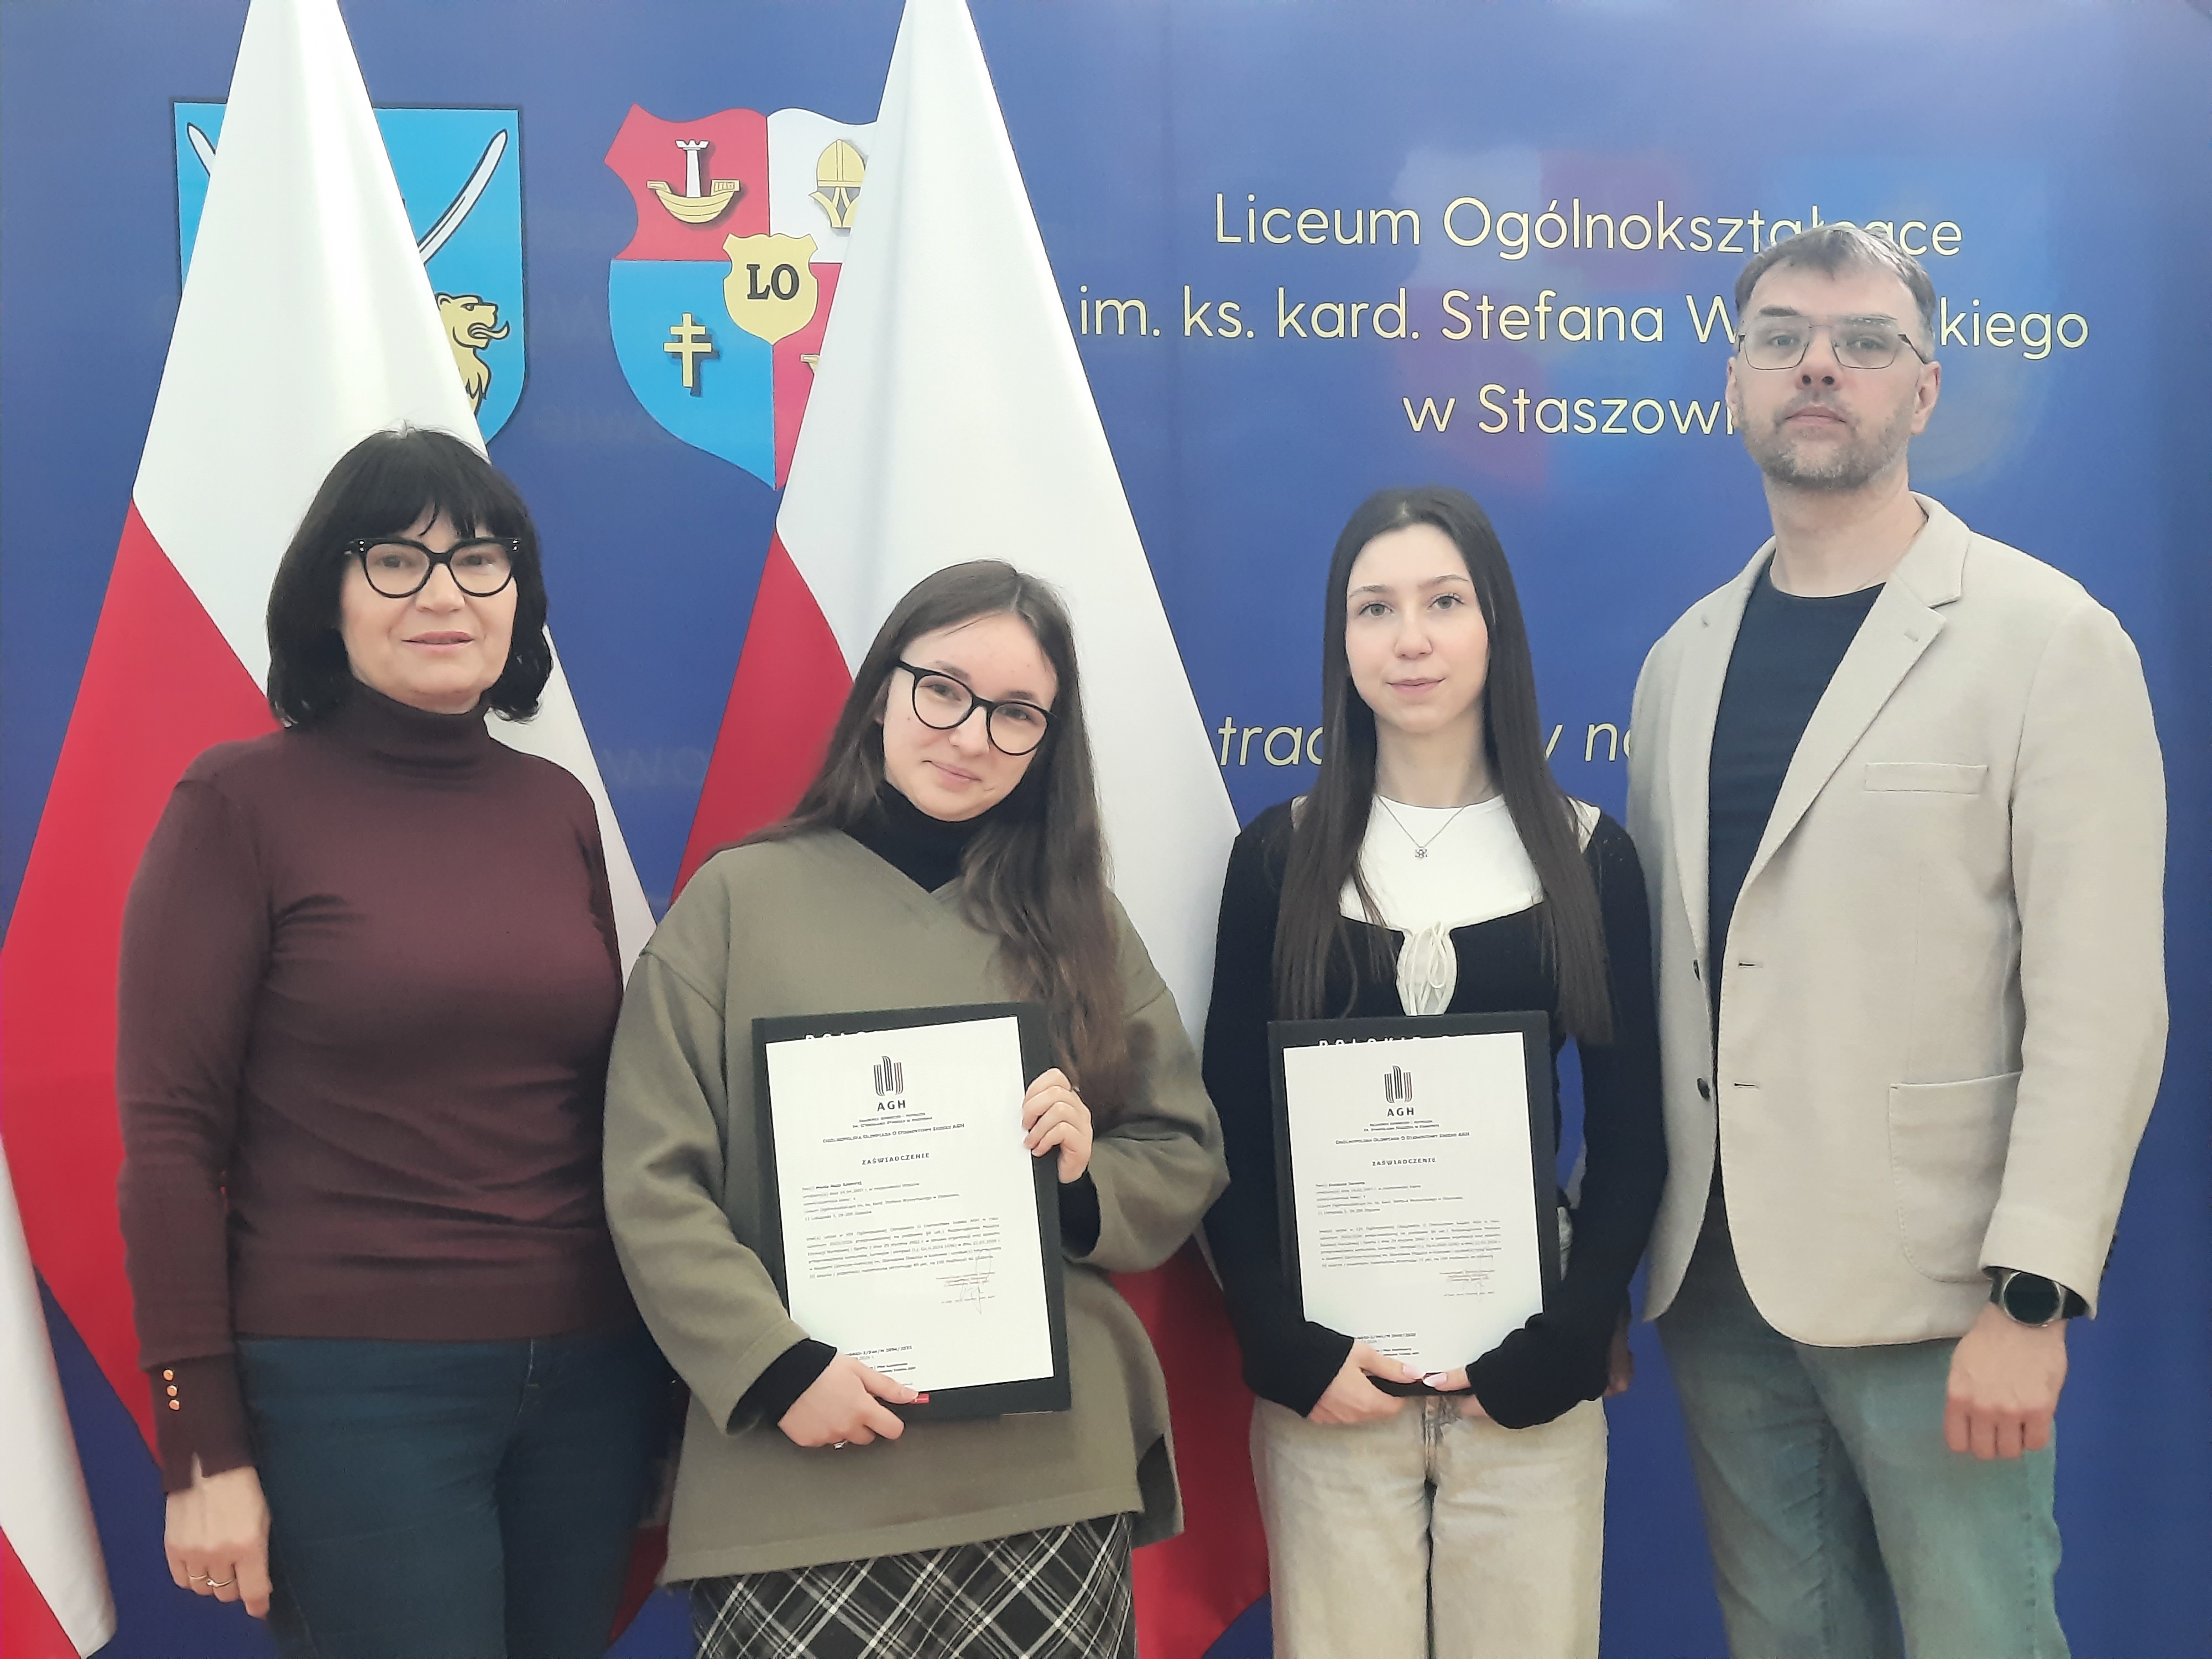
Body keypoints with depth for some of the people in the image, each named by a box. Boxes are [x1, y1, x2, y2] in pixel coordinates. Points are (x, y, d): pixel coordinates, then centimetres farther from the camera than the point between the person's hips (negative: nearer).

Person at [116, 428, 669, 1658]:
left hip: (587, 1382, 5)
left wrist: (666, 1382, 11)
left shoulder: (559, 808, 8)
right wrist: (204, 1451, -9)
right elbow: (171, 1135, -7)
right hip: (349, 1392, -4)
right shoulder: (243, 800, -5)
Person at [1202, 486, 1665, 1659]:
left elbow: (1629, 1137, 3)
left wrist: (1553, 1349, -7)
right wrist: (1293, 1347, -9)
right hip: (1326, 1372, 0)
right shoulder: (1279, 856, 2)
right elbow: (1231, 1134, 2)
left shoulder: (1588, 858, 3)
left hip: (1527, 1370, 0)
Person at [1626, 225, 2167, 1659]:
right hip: (1714, 1275, 5)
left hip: (1928, 1288, -5)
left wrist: (2032, 1298, -16)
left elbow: (2101, 1003, -11)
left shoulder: (2049, 639, -6)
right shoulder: (1685, 660, 11)